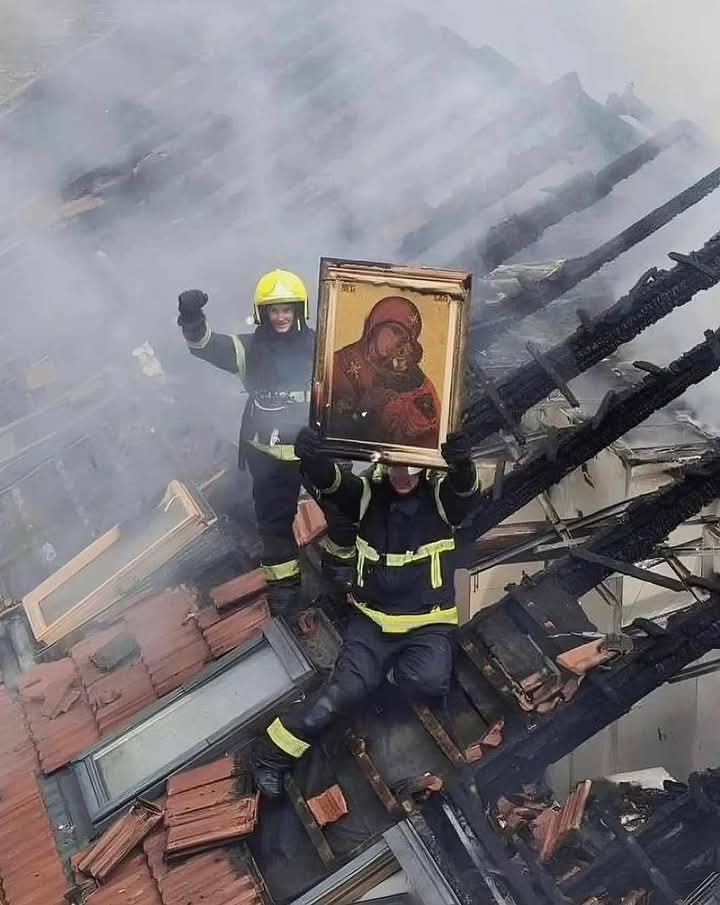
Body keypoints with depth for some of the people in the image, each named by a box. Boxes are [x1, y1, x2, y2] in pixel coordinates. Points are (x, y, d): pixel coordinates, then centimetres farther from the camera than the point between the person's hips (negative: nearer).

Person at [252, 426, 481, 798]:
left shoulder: (441, 497, -3)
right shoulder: (368, 495, 0)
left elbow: (466, 488, -27)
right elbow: (328, 480, -18)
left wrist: (462, 464, -53)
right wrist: (311, 457, -43)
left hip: (428, 623, 0)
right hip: (373, 620, 1)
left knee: (428, 681, -30)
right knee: (348, 687, -21)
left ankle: (387, 669, 4)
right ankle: (271, 753, -10)